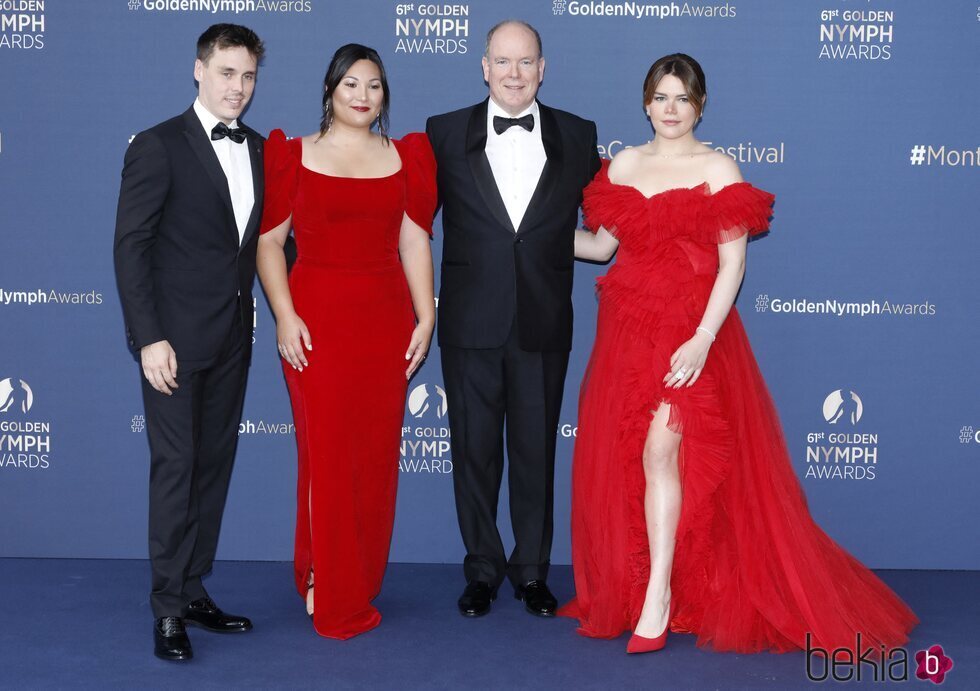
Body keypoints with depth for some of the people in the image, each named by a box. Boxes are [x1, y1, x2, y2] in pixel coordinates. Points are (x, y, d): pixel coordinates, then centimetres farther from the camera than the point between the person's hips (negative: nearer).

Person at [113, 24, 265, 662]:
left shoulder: (261, 151, 10)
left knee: (215, 466, 10)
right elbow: (130, 245, -11)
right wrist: (149, 338, -17)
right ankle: (169, 609, 7)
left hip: (233, 339, 6)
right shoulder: (159, 147, -7)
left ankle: (195, 591, 21)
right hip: (175, 338, -6)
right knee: (175, 466, -2)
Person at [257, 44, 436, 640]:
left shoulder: (404, 157, 10)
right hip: (317, 317, -2)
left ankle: (362, 584, 21)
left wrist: (426, 317, -1)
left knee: (377, 454, 6)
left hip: (386, 321, 3)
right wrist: (285, 316, -10)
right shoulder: (295, 155, 3)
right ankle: (329, 591, 12)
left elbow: (415, 242, 7)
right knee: (325, 454, -1)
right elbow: (270, 240, 0)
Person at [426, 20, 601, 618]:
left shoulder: (578, 137, 4)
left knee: (537, 451, 10)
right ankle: (483, 570, 24)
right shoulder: (445, 133, 2)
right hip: (471, 322, 0)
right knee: (475, 451, 9)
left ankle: (533, 570, 25)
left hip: (543, 324, 0)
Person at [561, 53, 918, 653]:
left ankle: (659, 597, -9)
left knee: (662, 450, -17)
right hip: (628, 330, 5)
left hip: (692, 332, -4)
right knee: (623, 461, 6)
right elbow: (601, 244, 12)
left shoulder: (719, 169, -2)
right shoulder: (624, 165, 11)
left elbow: (732, 265, -9)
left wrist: (703, 339, -18)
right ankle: (624, 591, 19)